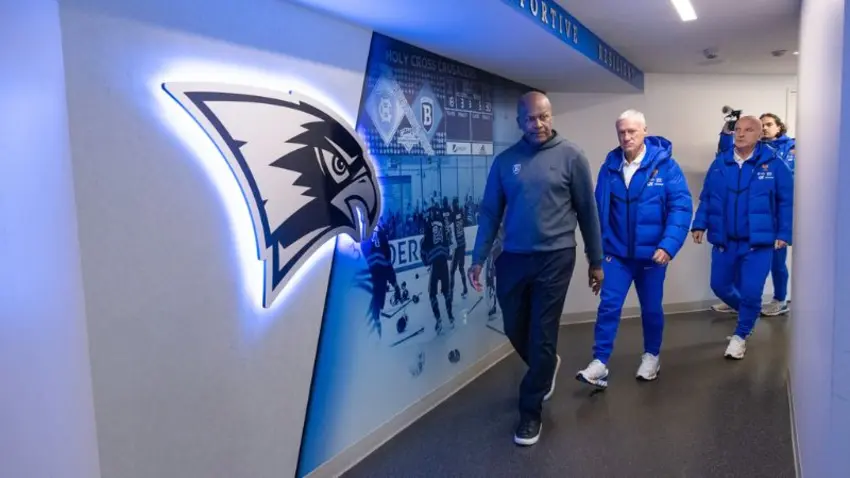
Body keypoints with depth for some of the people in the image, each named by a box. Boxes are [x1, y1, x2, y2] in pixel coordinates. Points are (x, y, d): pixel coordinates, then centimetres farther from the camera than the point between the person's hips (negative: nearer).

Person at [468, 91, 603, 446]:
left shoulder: (570, 156, -3)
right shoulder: (505, 161, 4)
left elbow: (587, 211, 1)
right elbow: (490, 212, 6)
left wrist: (596, 260, 3)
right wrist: (478, 258, 1)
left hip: (555, 258, -3)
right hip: (512, 258, 3)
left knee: (541, 336, 1)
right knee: (515, 330, 15)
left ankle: (530, 411, 18)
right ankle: (546, 368, 46)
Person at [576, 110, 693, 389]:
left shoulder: (665, 164, -10)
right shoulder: (610, 166, -1)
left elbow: (681, 206, -14)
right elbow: (599, 209, 4)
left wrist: (669, 245, -24)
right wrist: (597, 245, 3)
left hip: (652, 253, -1)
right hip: (616, 252, 1)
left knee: (651, 308, 13)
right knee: (609, 306, -5)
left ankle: (651, 356, 33)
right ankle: (600, 362, 1)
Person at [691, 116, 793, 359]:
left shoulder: (773, 164, -8)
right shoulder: (719, 163, 1)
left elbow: (787, 201, -4)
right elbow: (706, 197, 7)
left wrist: (784, 234, -8)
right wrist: (699, 224, -2)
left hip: (759, 242, -4)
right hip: (724, 241, 4)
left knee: (751, 292, -4)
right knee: (720, 285, 14)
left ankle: (740, 335, 20)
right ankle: (749, 312, 45)